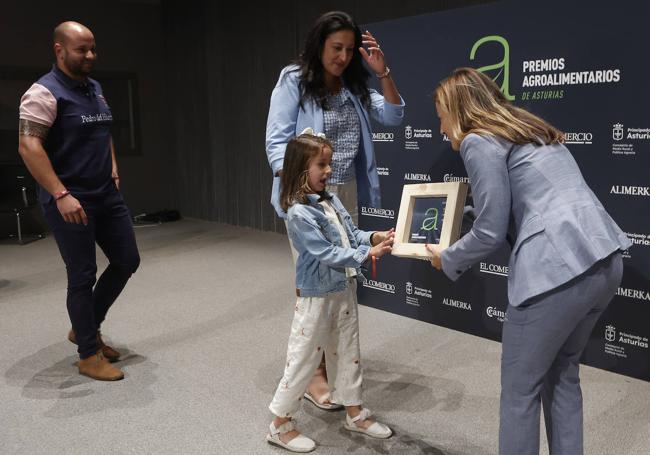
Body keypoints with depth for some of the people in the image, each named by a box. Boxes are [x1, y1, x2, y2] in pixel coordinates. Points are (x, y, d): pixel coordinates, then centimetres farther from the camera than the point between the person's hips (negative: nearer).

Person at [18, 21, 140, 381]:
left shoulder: (95, 88, 13)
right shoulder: (44, 93, -12)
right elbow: (28, 147, -20)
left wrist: (112, 166, 13)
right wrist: (60, 195, -25)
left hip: (107, 195, 8)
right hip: (70, 201, -8)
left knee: (127, 261, 12)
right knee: (83, 276, -1)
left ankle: (85, 328, 30)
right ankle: (89, 355, 16)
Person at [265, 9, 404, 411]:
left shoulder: (354, 88, 11)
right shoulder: (293, 81, -5)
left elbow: (394, 116, 7)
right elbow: (277, 141, -10)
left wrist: (383, 72, -4)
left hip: (347, 192, 6)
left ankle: (331, 360, 25)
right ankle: (312, 372, 6)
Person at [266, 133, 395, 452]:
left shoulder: (331, 200, 5)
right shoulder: (299, 213, -21)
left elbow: (352, 233, 10)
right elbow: (326, 253, -25)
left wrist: (375, 237, -8)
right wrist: (367, 254, -27)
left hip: (344, 290, 8)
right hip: (316, 297, -8)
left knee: (347, 353, 19)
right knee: (304, 359, 3)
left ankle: (355, 413, 36)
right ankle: (280, 425, 21)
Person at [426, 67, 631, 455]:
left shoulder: (478, 142, -3)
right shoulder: (528, 129, 23)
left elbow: (491, 232, -5)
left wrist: (448, 260, 12)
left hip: (558, 268, -9)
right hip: (604, 260, 9)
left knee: (520, 387, 9)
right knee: (562, 372, 25)